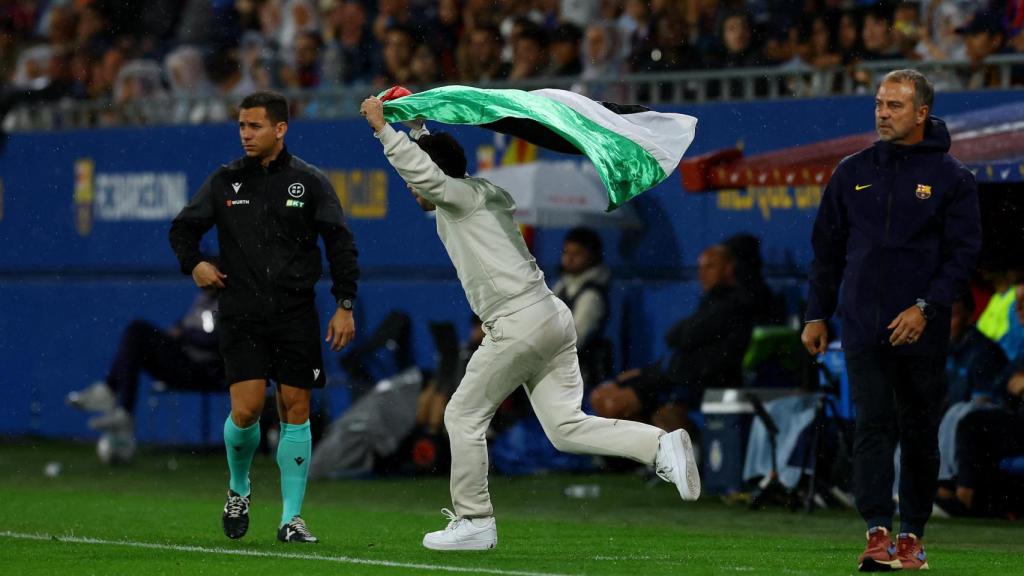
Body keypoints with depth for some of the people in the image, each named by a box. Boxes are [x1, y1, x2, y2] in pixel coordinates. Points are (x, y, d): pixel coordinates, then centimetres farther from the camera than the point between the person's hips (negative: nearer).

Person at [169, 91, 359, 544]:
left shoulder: (309, 182, 2)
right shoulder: (224, 182, 5)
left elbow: (340, 243, 5)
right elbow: (183, 228, 15)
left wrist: (344, 305, -2)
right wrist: (193, 264, -5)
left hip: (295, 314, 0)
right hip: (241, 315, 0)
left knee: (295, 409, -2)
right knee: (246, 410, -11)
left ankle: (291, 519, 5)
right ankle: (238, 489, 19)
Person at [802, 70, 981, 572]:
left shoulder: (950, 177, 0)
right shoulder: (852, 173, 10)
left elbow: (963, 254, -4)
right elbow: (828, 248, 15)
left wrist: (926, 307, -16)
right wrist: (816, 314, 9)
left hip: (922, 331, -2)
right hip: (863, 327, 2)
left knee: (919, 433, 6)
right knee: (872, 427, -9)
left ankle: (912, 535, 15)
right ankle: (878, 533, -15)